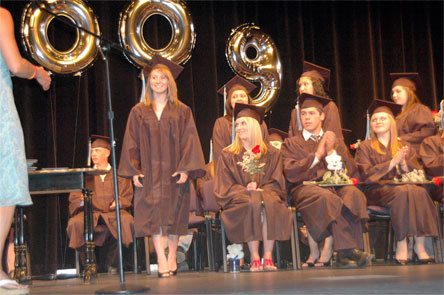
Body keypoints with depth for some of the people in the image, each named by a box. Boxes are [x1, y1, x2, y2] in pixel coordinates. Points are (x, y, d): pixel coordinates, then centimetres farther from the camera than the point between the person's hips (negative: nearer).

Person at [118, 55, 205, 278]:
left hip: (173, 172, 0)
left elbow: (189, 141, 0)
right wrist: (133, 170, -4)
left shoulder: (182, 111, 7)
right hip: (149, 173, 0)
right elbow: (131, 143, 6)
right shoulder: (138, 112, 9)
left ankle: (172, 259, 14)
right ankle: (161, 261, -12)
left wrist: (185, 168, -10)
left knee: (173, 215, 3)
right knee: (153, 215, -9)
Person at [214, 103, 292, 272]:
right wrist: (246, 190, -13)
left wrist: (260, 190, -13)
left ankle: (268, 256, -33)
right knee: (252, 203, -35)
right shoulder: (227, 155, 12)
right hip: (240, 199, -1)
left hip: (266, 195, 1)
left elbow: (276, 183, 7)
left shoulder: (271, 153, 15)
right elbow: (224, 187, 3)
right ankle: (254, 258, -33)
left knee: (269, 203, -35)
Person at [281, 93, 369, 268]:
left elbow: (350, 172, 11)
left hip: (336, 186, 2)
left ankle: (327, 253, -36)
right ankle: (348, 250, -36)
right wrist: (317, 154, -4)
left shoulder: (335, 141, 25)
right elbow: (290, 172, 0)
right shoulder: (291, 144, 20)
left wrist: (331, 152, -3)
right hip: (305, 188, -2)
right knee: (326, 197, -37)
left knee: (353, 193, -33)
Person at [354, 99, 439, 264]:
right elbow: (366, 175, -5)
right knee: (402, 192, -35)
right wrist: (393, 162, -12)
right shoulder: (365, 147, 11)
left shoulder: (405, 146, 19)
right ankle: (401, 245, -31)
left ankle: (419, 244, -29)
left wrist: (403, 163, -9)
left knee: (419, 192, -32)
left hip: (406, 186, 3)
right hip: (378, 190, -3)